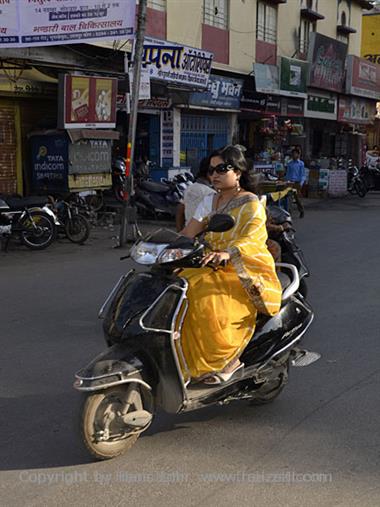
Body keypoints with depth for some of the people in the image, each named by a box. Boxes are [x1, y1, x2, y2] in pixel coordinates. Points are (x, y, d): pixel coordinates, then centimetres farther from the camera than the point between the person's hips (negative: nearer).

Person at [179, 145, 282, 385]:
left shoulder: (252, 204, -5)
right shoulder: (210, 201, 17)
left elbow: (249, 238, -25)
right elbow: (187, 233, 9)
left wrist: (227, 253, -45)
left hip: (247, 271, -7)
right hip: (214, 269, 7)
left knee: (210, 302, -34)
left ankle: (229, 358, -16)